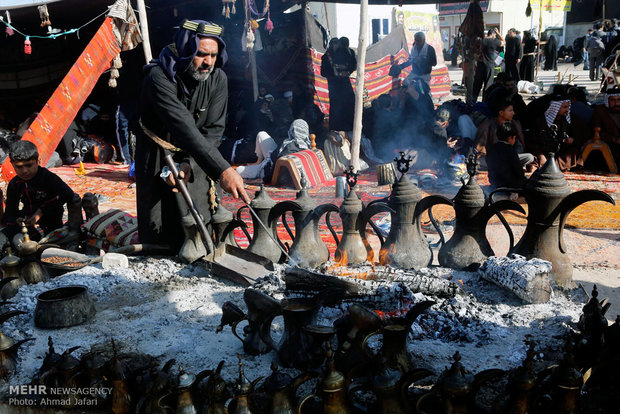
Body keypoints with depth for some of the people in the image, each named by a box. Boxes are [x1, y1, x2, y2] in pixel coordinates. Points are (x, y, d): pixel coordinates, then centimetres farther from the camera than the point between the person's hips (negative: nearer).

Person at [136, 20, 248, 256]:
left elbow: (213, 129, -12)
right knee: (156, 229, 0)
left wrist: (189, 163, -27)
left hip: (192, 156, 3)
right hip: (156, 153, -3)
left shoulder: (217, 79, -14)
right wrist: (222, 170, -48)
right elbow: (184, 128, -40)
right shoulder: (159, 77, -29)